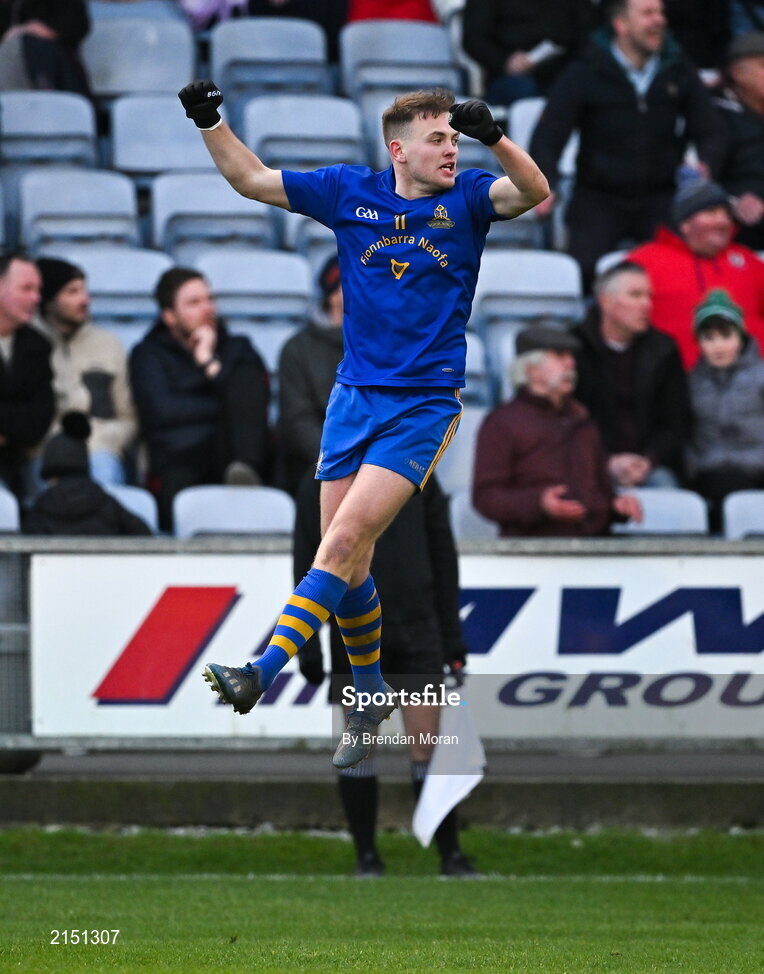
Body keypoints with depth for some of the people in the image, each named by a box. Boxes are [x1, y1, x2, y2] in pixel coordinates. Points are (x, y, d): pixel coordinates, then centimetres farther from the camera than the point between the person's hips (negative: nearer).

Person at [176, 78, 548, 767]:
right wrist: (210, 122, -5)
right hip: (354, 395, 4)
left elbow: (533, 192, -21)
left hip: (426, 404, -4)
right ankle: (371, 695, 24)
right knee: (348, 560, 6)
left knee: (345, 540, -16)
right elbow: (252, 180, 9)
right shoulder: (349, 193, 3)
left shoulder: (466, 198, -3)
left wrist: (494, 135, -36)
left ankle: (263, 675, -20)